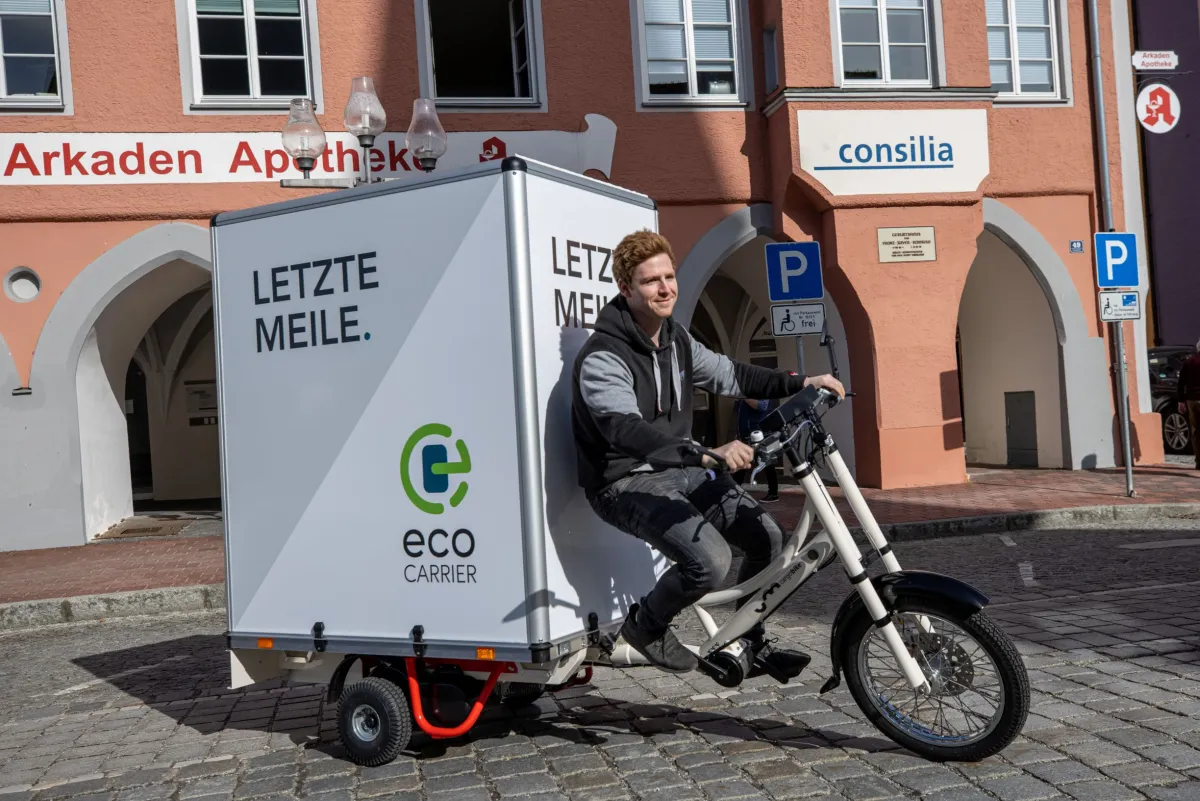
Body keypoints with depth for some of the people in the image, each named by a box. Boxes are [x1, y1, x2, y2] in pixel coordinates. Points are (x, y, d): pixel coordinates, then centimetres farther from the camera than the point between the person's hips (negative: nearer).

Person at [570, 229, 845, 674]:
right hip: (629, 483, -8)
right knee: (711, 560, -27)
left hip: (682, 471, 8)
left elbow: (727, 375, 18)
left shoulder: (675, 339, 7)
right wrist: (706, 453, -49)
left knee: (768, 538, 1)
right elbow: (626, 430, -36)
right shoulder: (602, 357, -21)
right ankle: (645, 626, 3)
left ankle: (750, 643, 23)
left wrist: (800, 384, 8)